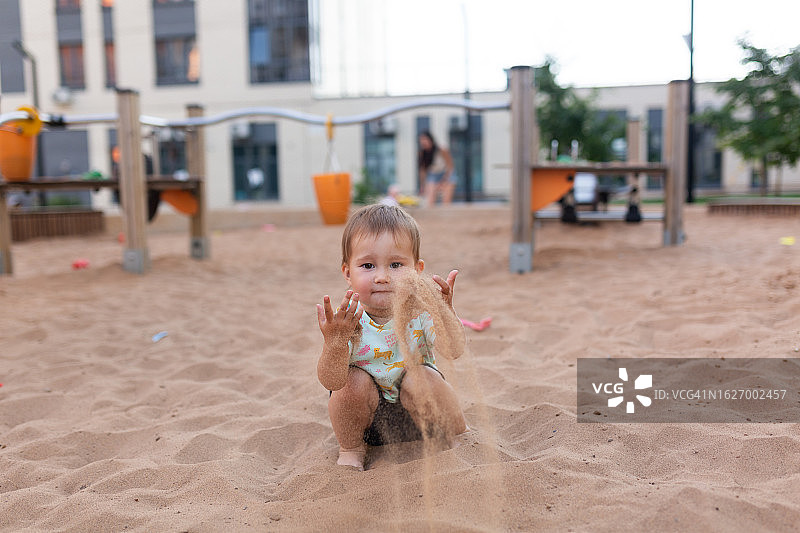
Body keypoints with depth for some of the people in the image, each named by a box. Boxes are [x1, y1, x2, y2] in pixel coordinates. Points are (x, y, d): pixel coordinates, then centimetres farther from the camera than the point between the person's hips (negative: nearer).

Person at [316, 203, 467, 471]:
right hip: (366, 419, 0)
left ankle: (458, 437, 1)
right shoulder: (346, 320, -21)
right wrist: (334, 342, -51)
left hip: (416, 417, 0)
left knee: (420, 377, -28)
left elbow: (453, 351, -36)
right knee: (355, 380, -27)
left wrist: (445, 312, -54)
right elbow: (331, 382, -32)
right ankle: (351, 448, 1)